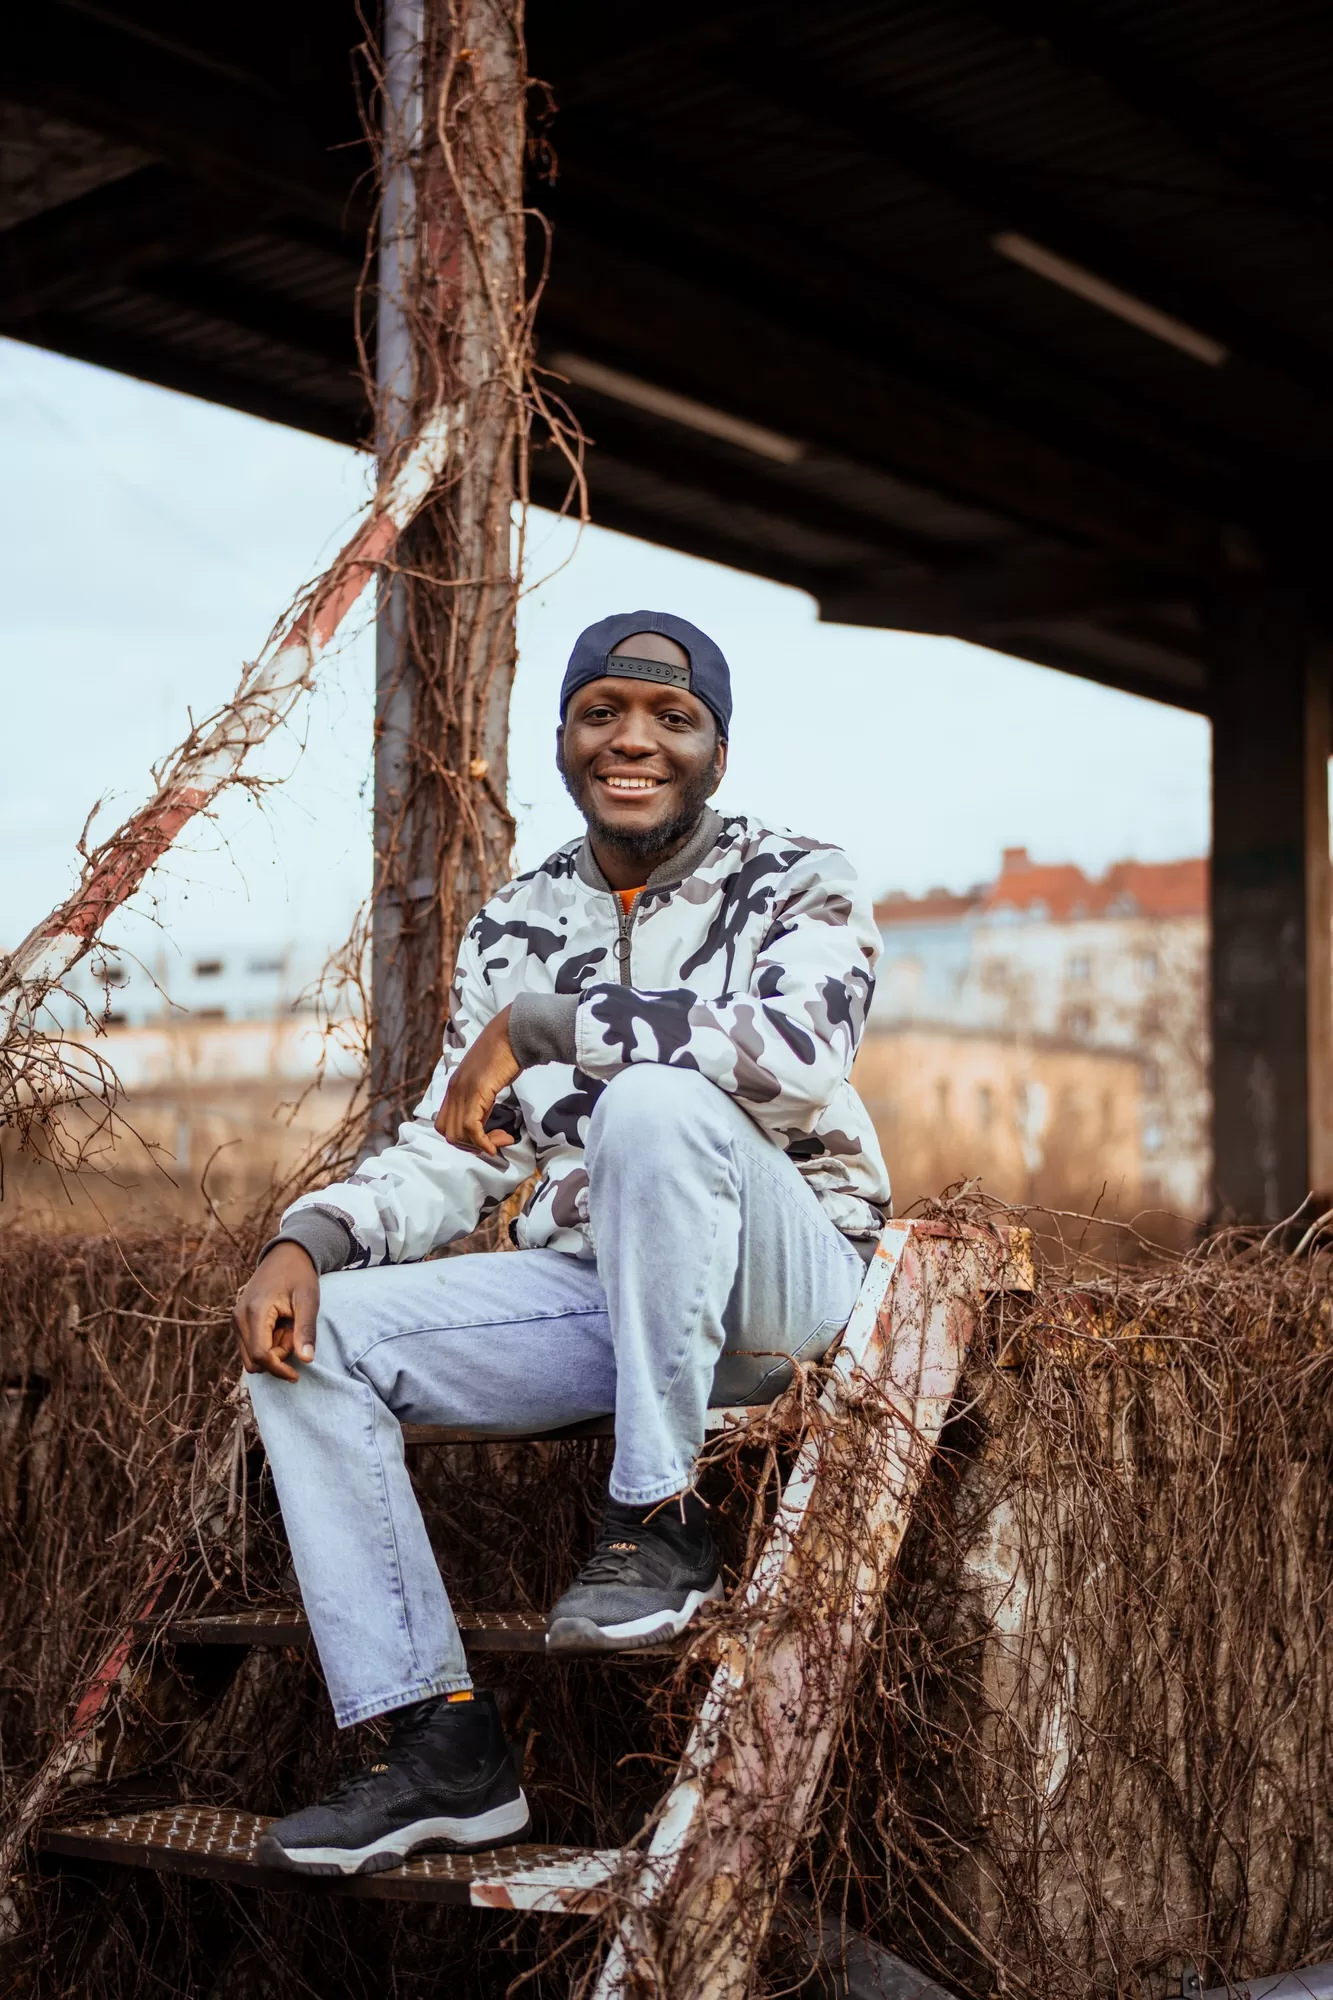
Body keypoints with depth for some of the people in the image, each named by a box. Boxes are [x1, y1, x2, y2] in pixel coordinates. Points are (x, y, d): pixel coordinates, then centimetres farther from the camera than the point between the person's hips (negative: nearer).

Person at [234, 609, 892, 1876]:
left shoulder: (796, 884, -4)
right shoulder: (516, 927, 11)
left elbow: (802, 1052, -27)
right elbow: (448, 1153, 11)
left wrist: (541, 1025, -23)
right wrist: (307, 1239, -9)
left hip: (779, 1283, -5)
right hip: (591, 1293, 6)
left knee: (654, 1103, -35)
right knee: (309, 1341, -12)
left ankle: (658, 1525, -21)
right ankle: (440, 1745, -12)